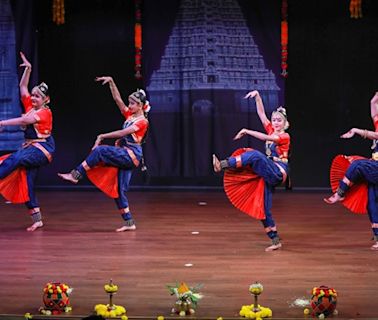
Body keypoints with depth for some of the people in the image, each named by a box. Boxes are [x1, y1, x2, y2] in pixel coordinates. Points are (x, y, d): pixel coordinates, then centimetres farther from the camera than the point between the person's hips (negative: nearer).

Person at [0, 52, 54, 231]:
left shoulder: (45, 112, -9)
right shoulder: (30, 106, 11)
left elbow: (26, 120, -22)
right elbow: (22, 86, 16)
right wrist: (28, 69, 9)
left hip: (42, 148, -8)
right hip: (30, 147, 8)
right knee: (27, 184, 2)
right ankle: (37, 219, 4)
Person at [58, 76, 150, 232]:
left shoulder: (142, 121, -7)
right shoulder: (129, 115, 15)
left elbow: (123, 133, -16)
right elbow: (117, 99, 10)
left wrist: (102, 136, -13)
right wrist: (111, 82, 2)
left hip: (131, 155, -9)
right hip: (124, 155, 9)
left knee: (99, 151, -24)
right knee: (119, 189, 3)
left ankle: (76, 175, -20)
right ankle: (129, 222, 5)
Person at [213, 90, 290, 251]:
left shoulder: (285, 136, -4)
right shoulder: (271, 130, 15)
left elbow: (266, 138, -20)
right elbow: (261, 113, 10)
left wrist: (246, 131, -17)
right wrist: (257, 96, -2)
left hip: (278, 173, -8)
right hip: (267, 173, 8)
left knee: (255, 155, -31)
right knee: (263, 208, 2)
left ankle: (223, 164, -36)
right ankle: (275, 240, 5)